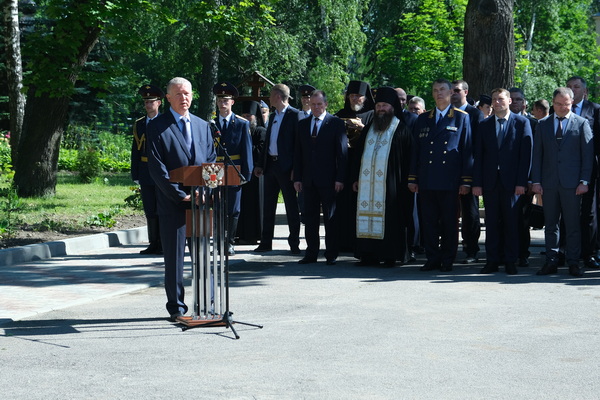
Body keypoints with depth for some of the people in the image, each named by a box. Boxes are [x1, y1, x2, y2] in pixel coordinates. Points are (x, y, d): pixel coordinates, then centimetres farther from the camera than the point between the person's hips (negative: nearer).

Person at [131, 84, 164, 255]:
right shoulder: (139, 124, 11)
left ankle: (163, 244, 3)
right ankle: (153, 244, 12)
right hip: (146, 174, 4)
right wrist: (135, 175, 5)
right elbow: (136, 150, 11)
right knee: (150, 210, 7)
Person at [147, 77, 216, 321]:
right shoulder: (157, 127, -1)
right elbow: (156, 168, -8)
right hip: (173, 203, -4)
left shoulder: (203, 126, 15)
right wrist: (180, 195, -13)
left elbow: (211, 161, 14)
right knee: (174, 257, 1)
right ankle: (176, 307, 10)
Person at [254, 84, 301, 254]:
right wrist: (261, 164, 13)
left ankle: (294, 243, 6)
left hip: (286, 166, -8)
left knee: (291, 206, 0)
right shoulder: (272, 116, 15)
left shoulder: (294, 115, -8)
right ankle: (266, 242, 16)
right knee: (268, 205, 10)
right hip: (270, 164, 8)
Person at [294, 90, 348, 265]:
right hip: (308, 180, 4)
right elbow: (298, 153, 13)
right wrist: (297, 177, 5)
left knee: (330, 218, 2)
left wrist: (340, 178, -11)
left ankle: (331, 255, 7)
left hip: (328, 180, -4)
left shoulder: (336, 123, -1)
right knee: (310, 218, 6)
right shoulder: (302, 124, 12)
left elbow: (342, 152, -4)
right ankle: (311, 253, 13)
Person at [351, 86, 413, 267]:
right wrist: (355, 178, 11)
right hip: (366, 182, 5)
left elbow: (407, 157, -3)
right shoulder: (369, 128, 17)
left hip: (389, 183, -5)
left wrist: (406, 182, -9)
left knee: (388, 218, -5)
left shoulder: (401, 130, 1)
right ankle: (369, 254, 7)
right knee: (368, 216, 3)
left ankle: (390, 256, 1)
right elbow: (358, 154, 19)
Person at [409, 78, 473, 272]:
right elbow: (416, 150, 14)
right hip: (427, 181, 3)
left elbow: (467, 150, 1)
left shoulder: (462, 117, 5)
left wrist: (466, 180, -6)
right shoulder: (423, 119, 15)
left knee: (450, 222, 1)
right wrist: (412, 178, 7)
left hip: (450, 181, -3)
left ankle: (447, 260, 10)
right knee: (429, 222, 4)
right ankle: (432, 258, 12)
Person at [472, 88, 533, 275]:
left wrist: (522, 182, -9)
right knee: (491, 222, 4)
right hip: (490, 181, 3)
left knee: (511, 222, 1)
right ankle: (492, 261, 9)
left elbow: (526, 154, -2)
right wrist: (477, 182, 0)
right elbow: (478, 156, 9)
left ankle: (510, 261, 8)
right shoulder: (484, 125, 12)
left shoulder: (521, 123, 4)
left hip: (512, 182, -2)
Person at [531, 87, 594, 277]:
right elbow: (537, 155, 9)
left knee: (573, 224, 1)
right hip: (549, 182, 2)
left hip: (572, 183, -2)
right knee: (550, 224, 6)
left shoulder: (581, 124, 4)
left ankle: (573, 263, 7)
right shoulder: (543, 125, 10)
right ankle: (551, 262, 11)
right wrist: (536, 181, 1)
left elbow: (588, 155, 1)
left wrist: (584, 181, -7)